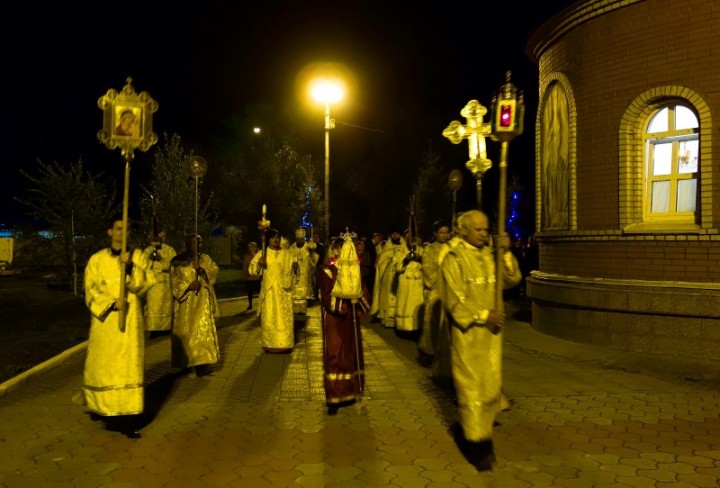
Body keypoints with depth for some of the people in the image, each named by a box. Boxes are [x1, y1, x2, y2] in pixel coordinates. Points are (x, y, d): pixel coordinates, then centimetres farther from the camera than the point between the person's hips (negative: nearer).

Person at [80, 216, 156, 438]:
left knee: (129, 366, -2)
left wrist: (130, 267, -21)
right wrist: (112, 303, -16)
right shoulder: (97, 259, 3)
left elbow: (147, 282, -7)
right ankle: (103, 408, 30)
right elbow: (91, 291, -1)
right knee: (104, 366, 8)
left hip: (130, 321, 0)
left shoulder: (138, 256, 5)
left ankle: (129, 417, 0)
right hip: (105, 320, 0)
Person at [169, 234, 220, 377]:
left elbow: (214, 272, 0)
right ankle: (186, 362, 12)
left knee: (202, 330, -5)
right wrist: (188, 286, -16)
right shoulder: (177, 261, 2)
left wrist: (202, 270, -18)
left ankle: (201, 363, -5)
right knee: (185, 332, 1)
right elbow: (174, 281, -2)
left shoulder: (205, 259, 10)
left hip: (202, 301, 2)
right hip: (185, 302, -1)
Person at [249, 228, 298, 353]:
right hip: (268, 290, -1)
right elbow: (252, 269, -1)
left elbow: (292, 271, 8)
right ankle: (270, 345, 8)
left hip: (283, 291, 1)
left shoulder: (287, 254, 7)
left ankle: (284, 344, 10)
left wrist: (294, 267, -14)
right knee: (269, 318, 0)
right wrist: (259, 264, -21)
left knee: (284, 318, 1)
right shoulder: (262, 254, 3)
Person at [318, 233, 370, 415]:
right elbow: (326, 297, -8)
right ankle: (334, 398, 7)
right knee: (334, 356, 1)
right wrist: (341, 307, -13)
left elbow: (363, 293, -1)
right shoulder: (327, 272, -3)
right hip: (334, 321, -2)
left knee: (351, 354, 6)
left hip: (350, 320, 2)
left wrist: (359, 310, -9)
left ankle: (348, 393, 14)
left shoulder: (354, 271, 1)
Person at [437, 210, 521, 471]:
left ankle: (466, 427, 33)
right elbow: (454, 299, -15)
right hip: (468, 332, -6)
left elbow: (512, 280, -2)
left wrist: (506, 253, -14)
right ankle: (477, 442, 13)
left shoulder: (491, 256, 7)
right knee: (472, 386, 1)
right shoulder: (453, 259, -9)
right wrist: (483, 315, -22)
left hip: (491, 331, 6)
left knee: (491, 383, 13)